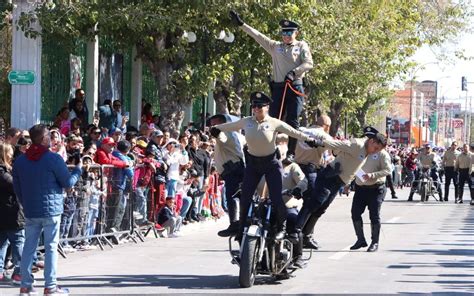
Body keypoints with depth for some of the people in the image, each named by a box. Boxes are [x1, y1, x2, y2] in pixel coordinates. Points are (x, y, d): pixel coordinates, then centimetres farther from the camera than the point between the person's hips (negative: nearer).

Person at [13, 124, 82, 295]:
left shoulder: (20, 161, 4)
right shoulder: (53, 159, -13)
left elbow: (17, 188, 11)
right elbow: (68, 183, -6)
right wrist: (78, 169, 11)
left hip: (30, 211, 5)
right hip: (51, 210, -5)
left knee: (29, 247, 9)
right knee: (51, 247, 1)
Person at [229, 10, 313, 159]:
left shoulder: (302, 46, 7)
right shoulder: (275, 46, 15)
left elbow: (309, 63, -4)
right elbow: (257, 36, 11)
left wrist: (294, 72, -17)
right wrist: (241, 24, 5)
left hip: (295, 87, -3)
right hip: (278, 87, 3)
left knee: (292, 122, -5)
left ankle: (291, 153, -4)